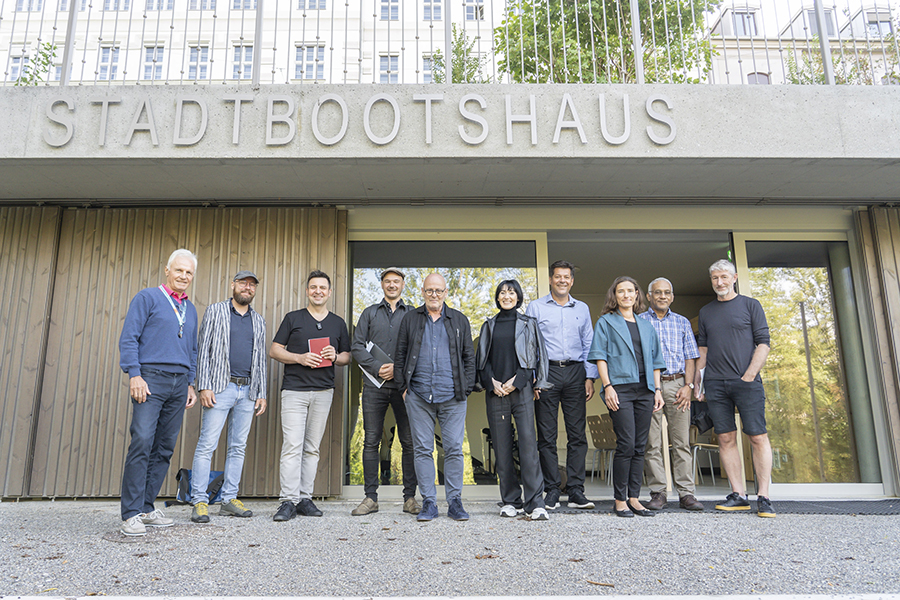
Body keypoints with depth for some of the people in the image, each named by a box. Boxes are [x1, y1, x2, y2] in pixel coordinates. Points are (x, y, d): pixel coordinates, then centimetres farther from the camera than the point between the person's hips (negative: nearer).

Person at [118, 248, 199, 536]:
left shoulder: (190, 309, 21)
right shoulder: (147, 298, 4)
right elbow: (128, 338, -4)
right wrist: (134, 374, -14)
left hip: (179, 383, 6)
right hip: (151, 378, -6)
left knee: (165, 448, 4)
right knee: (142, 442, -13)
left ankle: (147, 508, 12)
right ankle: (131, 514, -9)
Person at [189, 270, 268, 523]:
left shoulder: (258, 320, 17)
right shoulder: (215, 311, 5)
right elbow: (203, 350, -1)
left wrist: (262, 393, 9)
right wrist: (204, 386, -11)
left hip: (247, 391, 5)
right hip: (220, 388, -4)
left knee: (238, 447, 6)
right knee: (207, 444, -7)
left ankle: (229, 499, 13)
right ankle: (199, 501, -2)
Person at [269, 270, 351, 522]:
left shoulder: (338, 323, 15)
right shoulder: (293, 318, 8)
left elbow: (347, 356, 18)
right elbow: (274, 350, 5)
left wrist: (336, 357, -5)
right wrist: (300, 358, -11)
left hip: (323, 391, 3)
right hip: (294, 390, -2)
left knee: (312, 448, 5)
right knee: (292, 445, -10)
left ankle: (305, 498, 11)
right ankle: (289, 501, -7)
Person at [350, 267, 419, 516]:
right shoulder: (370, 313, 14)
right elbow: (357, 346, 6)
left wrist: (398, 367, -10)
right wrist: (377, 367, -9)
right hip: (374, 385, 1)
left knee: (409, 442, 0)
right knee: (371, 441, 2)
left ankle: (410, 497, 8)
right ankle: (370, 497, 10)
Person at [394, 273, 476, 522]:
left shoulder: (459, 320, 11)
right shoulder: (410, 319, 11)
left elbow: (469, 357, 11)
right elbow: (400, 355, 11)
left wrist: (466, 389, 3)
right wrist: (403, 386, 3)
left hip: (452, 397, 0)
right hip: (418, 396, 1)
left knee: (454, 448, 0)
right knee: (422, 449, 3)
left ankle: (455, 501, 11)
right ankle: (428, 503, 12)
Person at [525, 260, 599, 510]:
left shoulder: (582, 309, 16)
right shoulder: (536, 307, 7)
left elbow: (589, 345, 15)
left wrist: (589, 377, 5)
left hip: (575, 372, 3)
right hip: (547, 371, -2)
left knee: (577, 434, 1)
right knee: (547, 436, 0)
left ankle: (576, 491, 8)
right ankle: (551, 491, 8)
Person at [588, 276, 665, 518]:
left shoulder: (646, 326, 20)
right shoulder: (606, 322, 7)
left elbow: (654, 360, 20)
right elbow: (600, 356, 0)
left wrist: (657, 389, 9)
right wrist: (607, 386, -11)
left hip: (644, 389, 5)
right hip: (620, 388, -5)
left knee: (639, 447, 4)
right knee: (626, 445, -10)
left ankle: (634, 498, 11)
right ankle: (620, 500, 0)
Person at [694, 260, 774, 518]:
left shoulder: (751, 305, 7)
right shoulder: (705, 312, 17)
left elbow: (763, 343, 1)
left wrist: (749, 375, -9)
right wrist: (696, 381, 8)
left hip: (747, 381, -3)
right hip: (715, 384, 3)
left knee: (758, 437, -5)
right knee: (726, 439, 2)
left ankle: (763, 497, 1)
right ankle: (738, 495, 7)